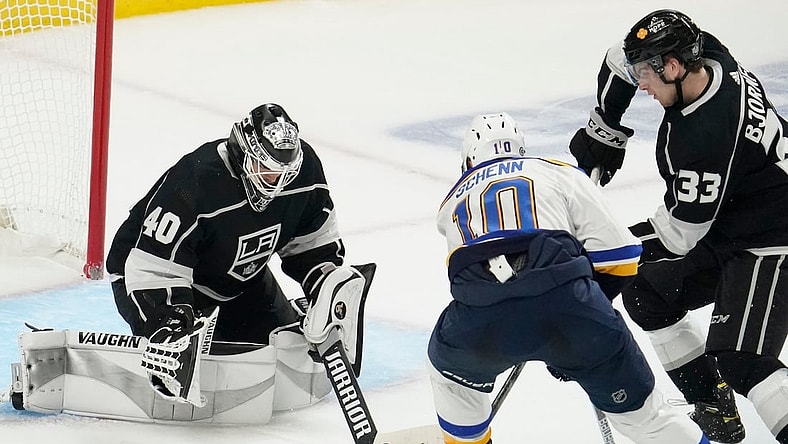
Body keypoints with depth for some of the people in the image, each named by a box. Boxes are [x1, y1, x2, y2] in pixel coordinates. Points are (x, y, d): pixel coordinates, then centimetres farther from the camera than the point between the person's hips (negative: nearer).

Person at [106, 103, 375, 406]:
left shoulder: (304, 168, -18)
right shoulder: (193, 183, -38)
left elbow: (313, 243, 0)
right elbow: (154, 269, -36)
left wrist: (327, 282, -16)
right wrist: (169, 329, -45)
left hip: (241, 280, 6)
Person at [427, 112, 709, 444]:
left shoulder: (452, 203, 35)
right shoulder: (560, 175, 26)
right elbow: (618, 256, 17)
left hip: (480, 319, 1)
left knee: (452, 374, 36)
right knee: (638, 410, 14)